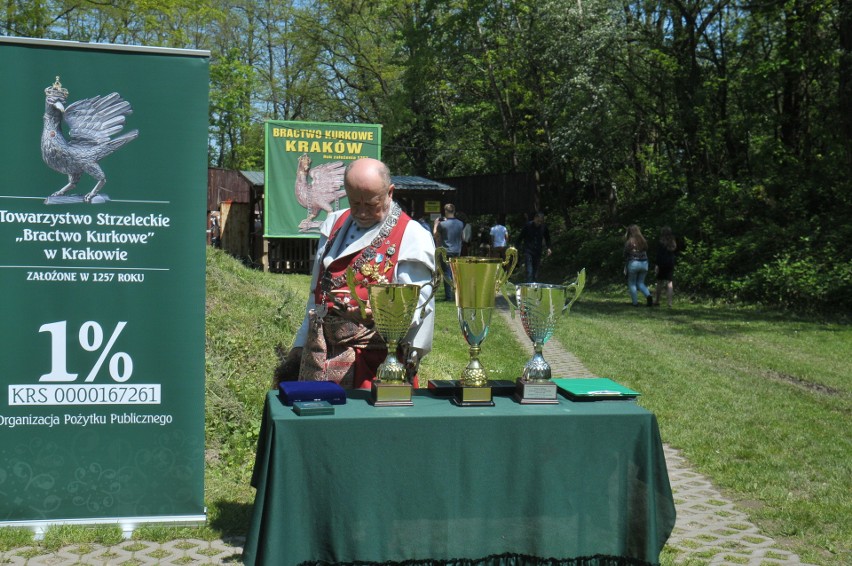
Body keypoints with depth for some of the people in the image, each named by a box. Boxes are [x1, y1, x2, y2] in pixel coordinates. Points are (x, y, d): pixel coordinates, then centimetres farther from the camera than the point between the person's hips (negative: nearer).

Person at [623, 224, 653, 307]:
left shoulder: (629, 242, -9)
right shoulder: (643, 241, 6)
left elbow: (626, 255, -7)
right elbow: (646, 253, 9)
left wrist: (625, 267, 0)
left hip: (633, 263, -5)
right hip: (644, 263, 5)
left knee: (632, 284, 8)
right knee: (640, 283, 15)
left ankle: (635, 302, 5)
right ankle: (648, 295, -9)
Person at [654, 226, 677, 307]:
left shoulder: (660, 243, -9)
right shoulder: (673, 243, 7)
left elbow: (658, 255, -14)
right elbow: (676, 253, 14)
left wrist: (657, 265, -14)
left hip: (662, 264, -4)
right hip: (671, 264, 4)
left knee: (659, 282, 8)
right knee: (669, 282, 1)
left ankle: (657, 301, 12)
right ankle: (670, 303, -6)